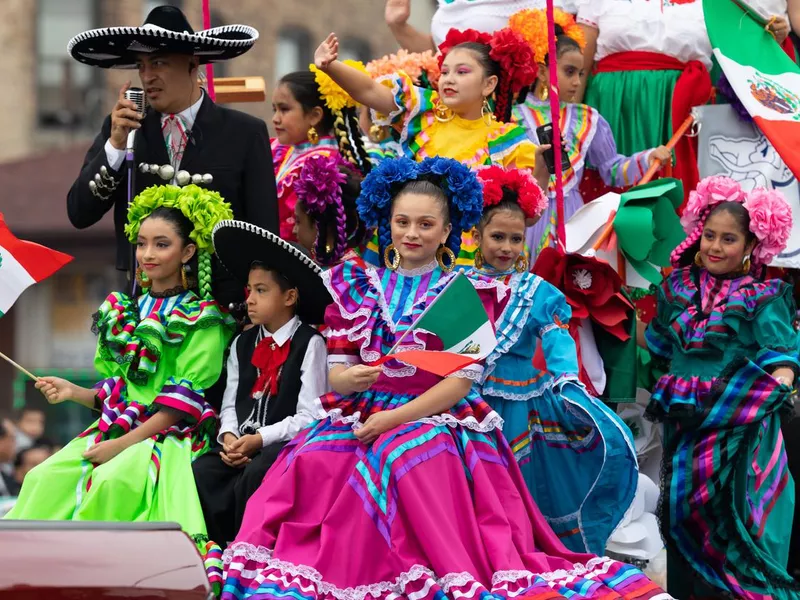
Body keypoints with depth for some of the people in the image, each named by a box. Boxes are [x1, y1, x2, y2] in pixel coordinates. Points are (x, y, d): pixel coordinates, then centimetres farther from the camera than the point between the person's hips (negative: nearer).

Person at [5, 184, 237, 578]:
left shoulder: (202, 319, -4)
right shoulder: (126, 313, 18)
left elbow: (183, 402, -11)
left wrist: (125, 443, -16)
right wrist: (74, 392, 3)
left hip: (169, 436, -7)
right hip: (117, 427, 7)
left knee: (112, 480, -36)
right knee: (45, 478, -18)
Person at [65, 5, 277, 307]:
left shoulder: (245, 133, 0)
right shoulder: (121, 127, 7)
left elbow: (264, 233, 0)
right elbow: (79, 214, 2)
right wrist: (116, 144, -9)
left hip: (220, 300, -2)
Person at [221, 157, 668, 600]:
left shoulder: (468, 293, 3)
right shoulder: (357, 288, 12)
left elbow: (462, 381, -5)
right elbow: (335, 375, 8)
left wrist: (393, 418, -15)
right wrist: (350, 378, -17)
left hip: (437, 420, -3)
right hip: (361, 417, 3)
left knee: (413, 458, -35)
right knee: (312, 463, -25)